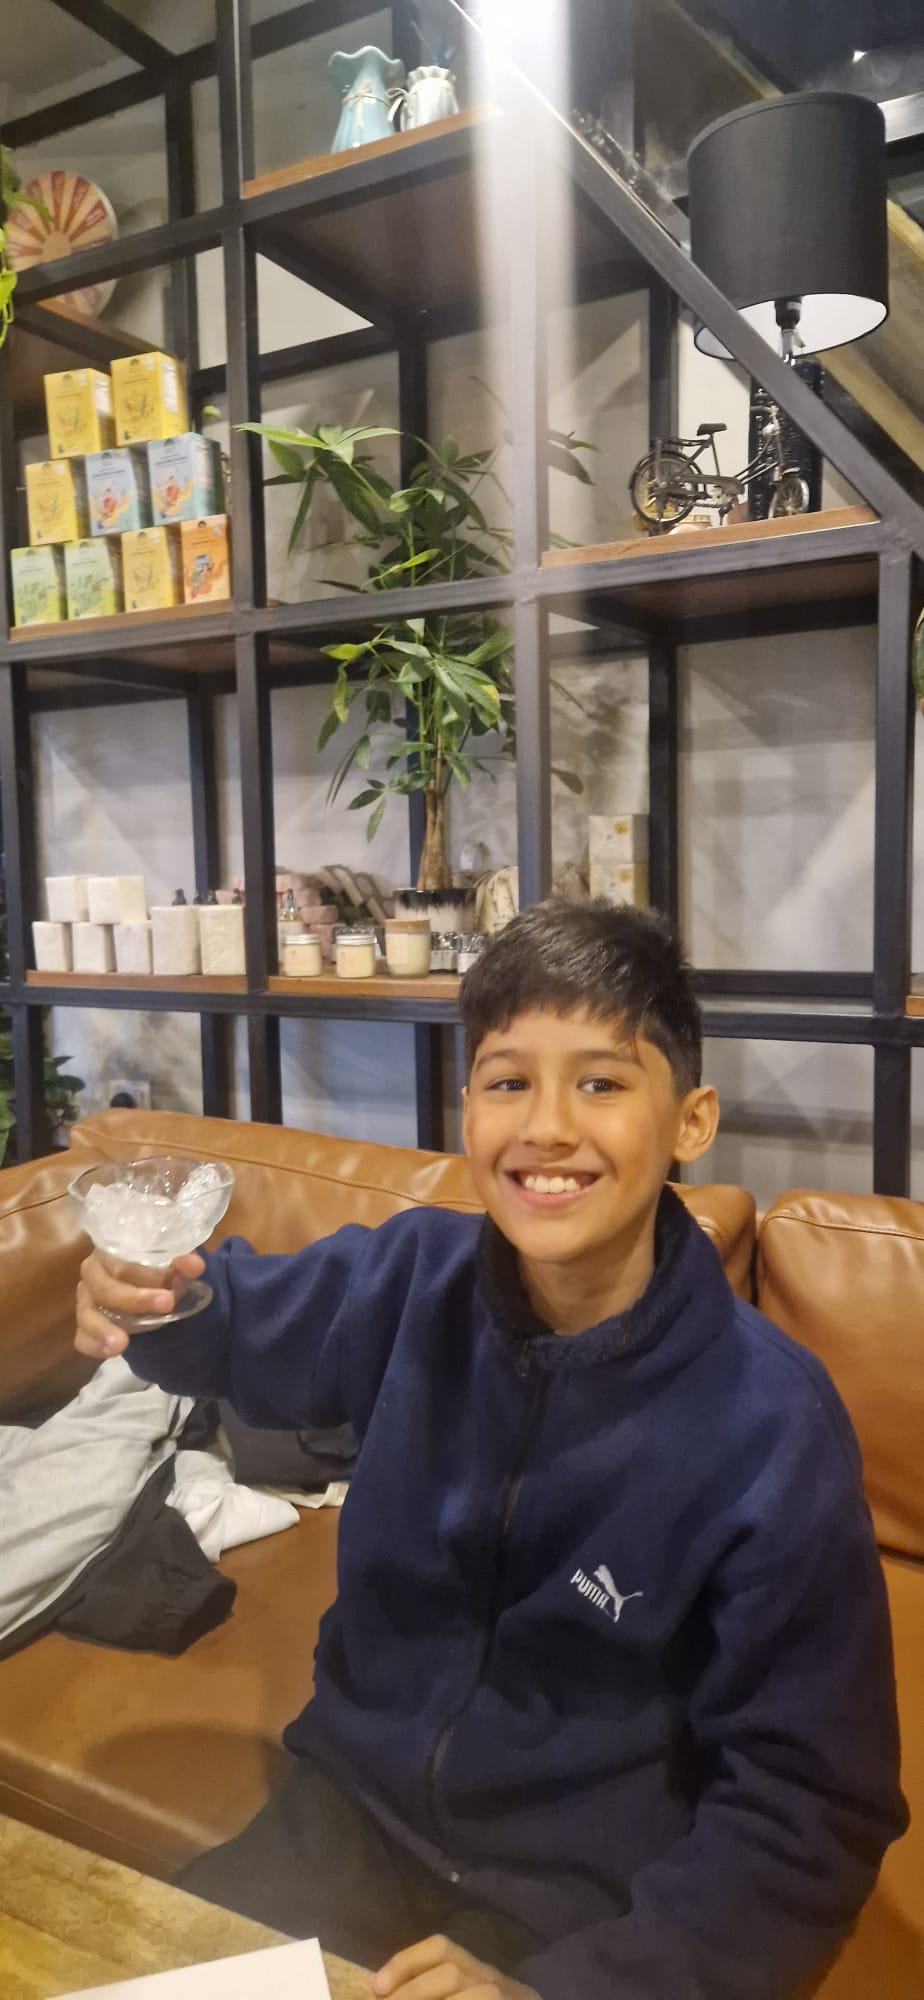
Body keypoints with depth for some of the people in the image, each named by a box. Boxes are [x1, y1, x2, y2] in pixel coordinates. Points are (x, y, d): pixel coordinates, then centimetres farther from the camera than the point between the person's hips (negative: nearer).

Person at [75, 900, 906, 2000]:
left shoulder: (771, 1429, -22)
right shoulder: (410, 1279, -13)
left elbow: (809, 1810, -14)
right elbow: (244, 1321, 7)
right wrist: (157, 1293, -16)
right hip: (356, 1811, 3)